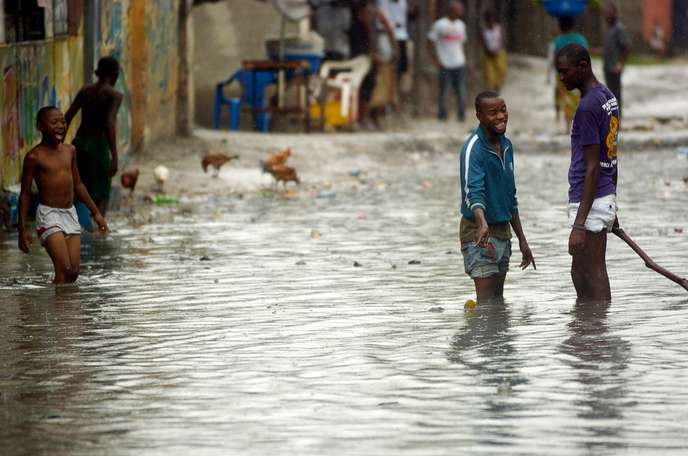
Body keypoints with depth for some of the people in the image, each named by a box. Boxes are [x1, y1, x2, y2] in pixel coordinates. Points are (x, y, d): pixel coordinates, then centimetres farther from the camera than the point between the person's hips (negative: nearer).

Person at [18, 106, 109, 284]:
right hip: (49, 215, -6)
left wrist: (95, 212, 20)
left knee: (74, 272, 1)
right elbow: (25, 194, -5)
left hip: (70, 214, 6)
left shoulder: (70, 151, 8)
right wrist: (23, 230, -8)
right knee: (64, 270, -16)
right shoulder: (34, 156, -8)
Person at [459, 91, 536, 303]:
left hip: (503, 231, 8)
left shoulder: (506, 146, 10)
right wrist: (482, 224, -49)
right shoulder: (473, 148, -16)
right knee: (487, 302, -13)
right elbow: (473, 192, -30)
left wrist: (522, 240, 20)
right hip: (480, 233, -8)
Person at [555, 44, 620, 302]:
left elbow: (592, 168, -21)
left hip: (589, 202, -10)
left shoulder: (588, 107, -18)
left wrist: (580, 225, -22)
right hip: (606, 197, 10)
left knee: (593, 281, -5)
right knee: (579, 273, 18)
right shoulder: (608, 97, 12)